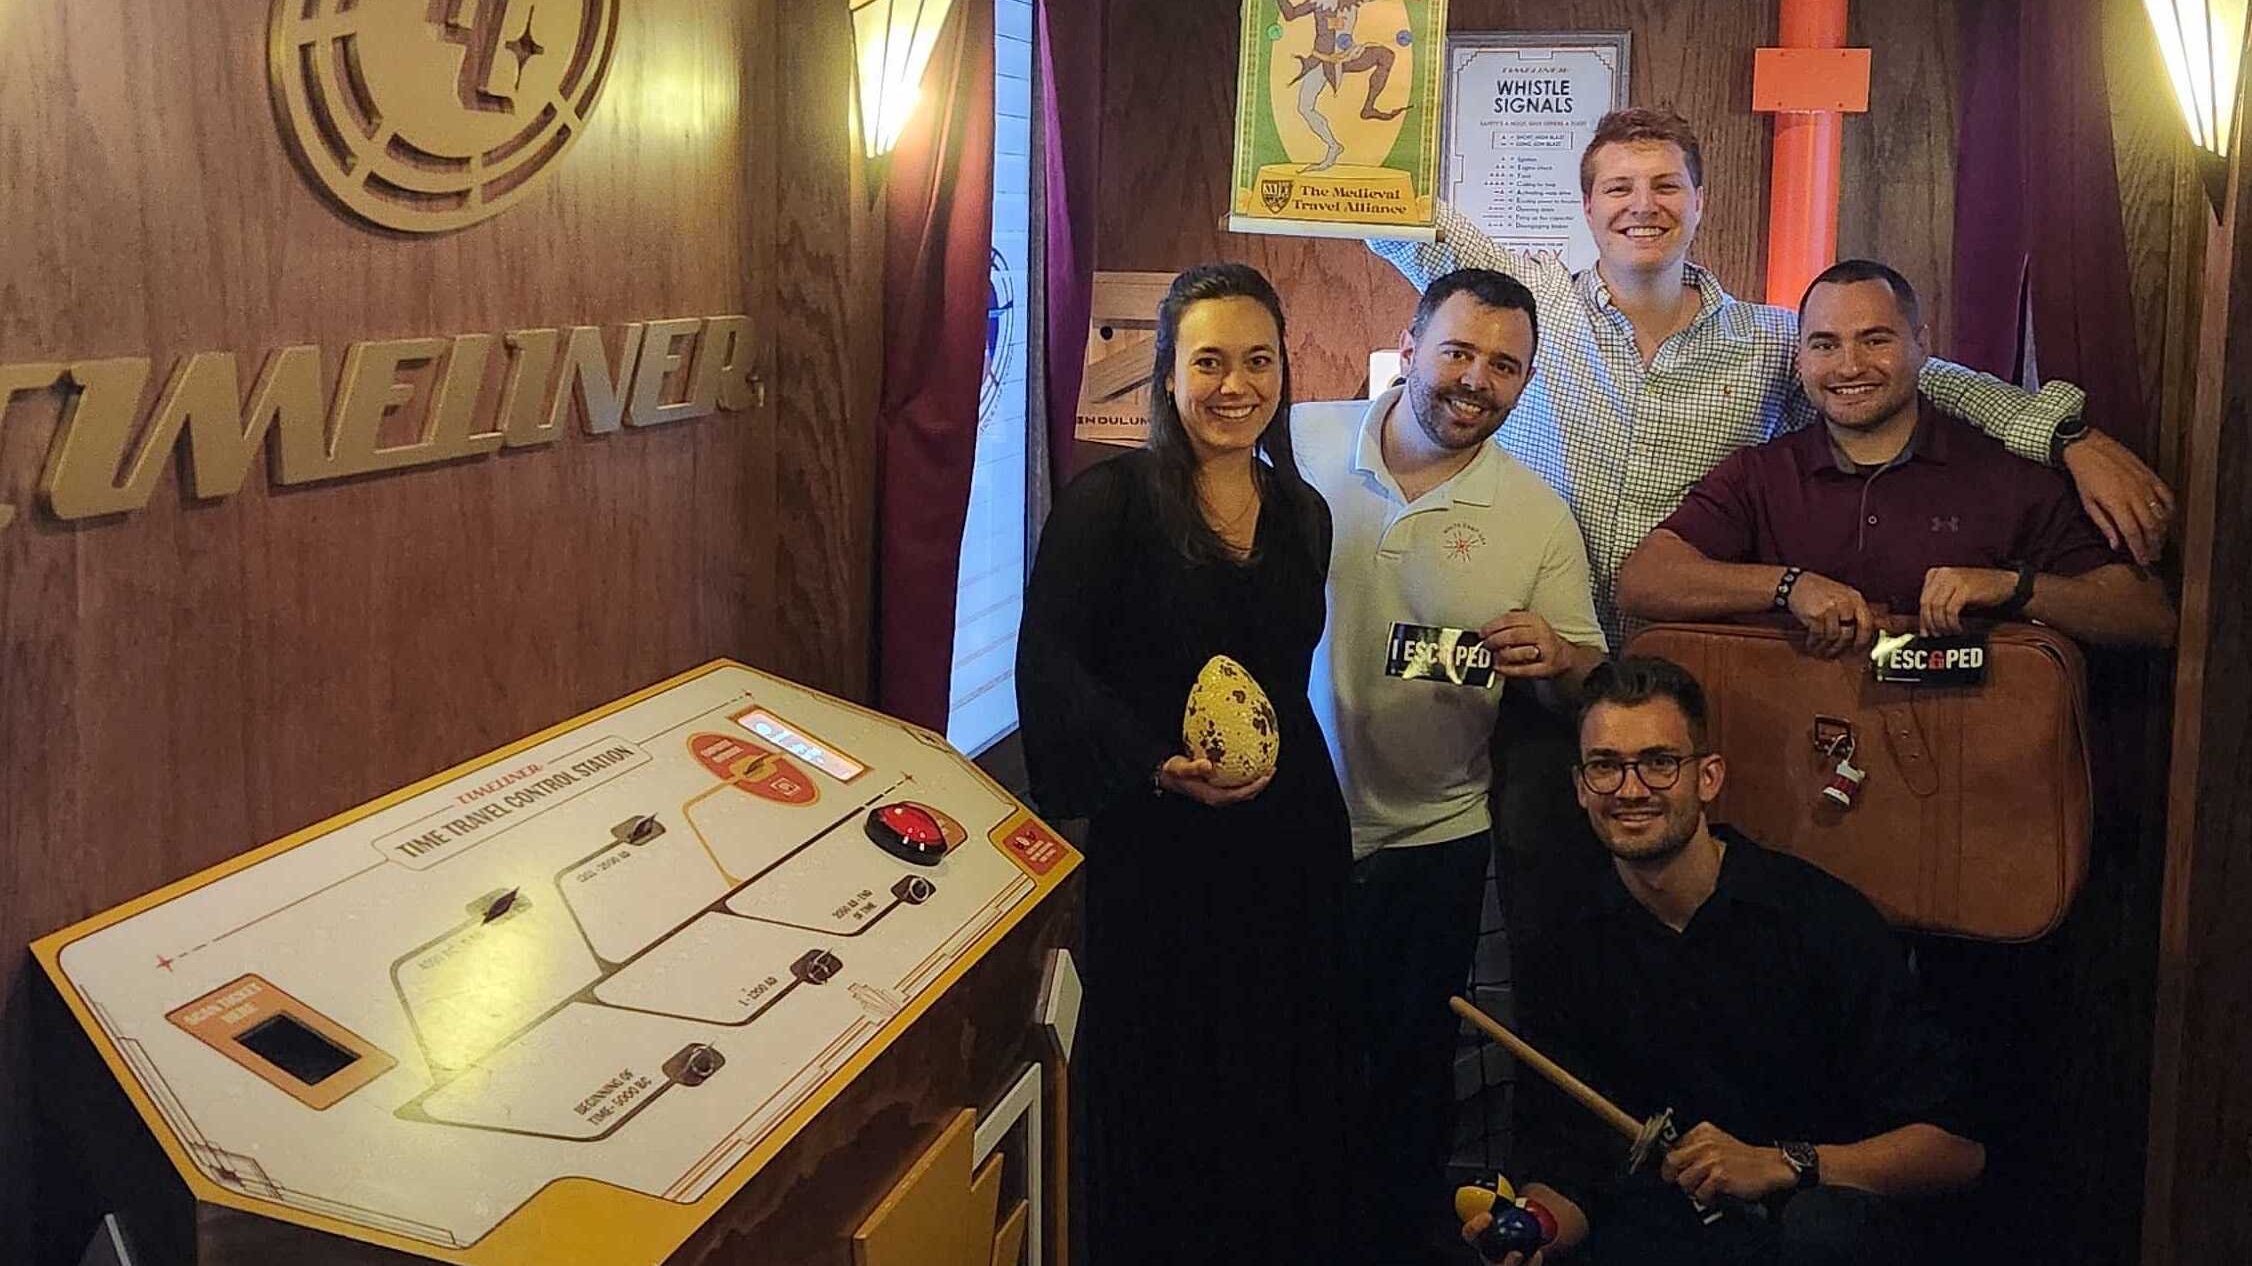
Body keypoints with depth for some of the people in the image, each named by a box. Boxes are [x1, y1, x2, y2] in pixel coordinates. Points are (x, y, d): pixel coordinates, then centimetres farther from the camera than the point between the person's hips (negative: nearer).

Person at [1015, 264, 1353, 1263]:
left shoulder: (1303, 514, 10)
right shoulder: (1110, 501, -7)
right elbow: (1048, 665, -14)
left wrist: (1272, 766, 6)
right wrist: (1160, 766, -25)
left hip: (1287, 838, 5)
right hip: (1152, 842, -4)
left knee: (1274, 1084, 11)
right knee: (1159, 1091, 5)